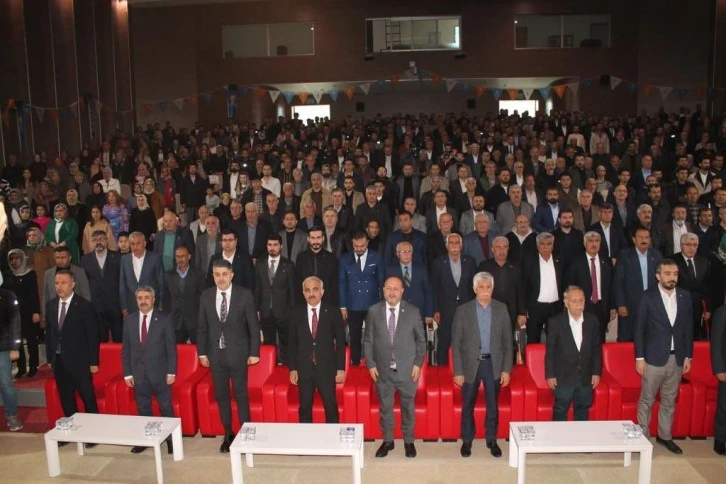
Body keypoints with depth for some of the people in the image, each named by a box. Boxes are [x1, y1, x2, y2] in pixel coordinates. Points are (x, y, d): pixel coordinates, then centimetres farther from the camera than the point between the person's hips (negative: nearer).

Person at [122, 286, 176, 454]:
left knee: (166, 408, 6)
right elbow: (126, 348, 6)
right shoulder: (129, 320, 3)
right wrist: (127, 373, 2)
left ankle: (171, 439, 19)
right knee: (143, 409, 12)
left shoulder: (164, 319, -5)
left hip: (160, 373, -3)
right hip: (139, 374, 3)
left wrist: (171, 372, -9)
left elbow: (171, 348, -5)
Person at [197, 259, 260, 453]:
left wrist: (254, 352, -7)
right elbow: (201, 327, 7)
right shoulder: (206, 296, 0)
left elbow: (253, 326, -6)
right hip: (215, 354, 3)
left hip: (238, 353, -3)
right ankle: (228, 434, 26)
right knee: (221, 395, 12)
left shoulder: (244, 295, -9)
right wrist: (202, 352, 5)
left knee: (241, 395, 5)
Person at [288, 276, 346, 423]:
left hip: (327, 368, -1)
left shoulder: (333, 312, -3)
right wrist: (292, 368, 1)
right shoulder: (296, 313, 2)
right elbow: (292, 342, 5)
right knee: (304, 408, 10)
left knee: (331, 407, 4)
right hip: (304, 369, 2)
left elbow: (340, 342, -1)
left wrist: (341, 368, -3)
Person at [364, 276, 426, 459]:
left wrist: (418, 364, -4)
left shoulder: (413, 311, -3)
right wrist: (370, 364, -2)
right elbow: (368, 340, 3)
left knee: (408, 406, 10)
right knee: (385, 406, 11)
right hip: (382, 369, 1)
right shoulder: (373, 311, -2)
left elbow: (421, 340, 2)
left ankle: (409, 441, 27)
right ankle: (387, 441, 28)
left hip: (407, 369, 0)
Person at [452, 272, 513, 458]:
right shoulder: (463, 310, -6)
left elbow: (508, 342, 2)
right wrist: (458, 371, -8)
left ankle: (491, 440, 29)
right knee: (468, 406, 10)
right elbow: (456, 343, -5)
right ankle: (467, 440, 28)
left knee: (492, 405, 11)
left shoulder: (501, 309, 0)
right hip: (471, 364, -1)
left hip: (494, 364, 1)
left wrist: (506, 369, -2)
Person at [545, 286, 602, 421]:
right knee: (560, 412, 7)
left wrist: (597, 372, 3)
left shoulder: (592, 320, -2)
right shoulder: (555, 322, -11)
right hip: (563, 378, -3)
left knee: (583, 411, 16)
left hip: (586, 378, 3)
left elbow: (597, 349, 5)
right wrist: (550, 375, -6)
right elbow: (550, 351, -6)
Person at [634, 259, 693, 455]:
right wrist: (639, 357, -9)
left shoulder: (685, 296, 2)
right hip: (654, 358, -4)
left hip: (677, 358, 4)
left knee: (669, 401, 15)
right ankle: (642, 436, 18)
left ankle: (665, 436, 29)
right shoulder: (648, 297, -9)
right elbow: (638, 329, -7)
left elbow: (688, 328, 8)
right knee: (647, 400, 6)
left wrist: (687, 356, 6)